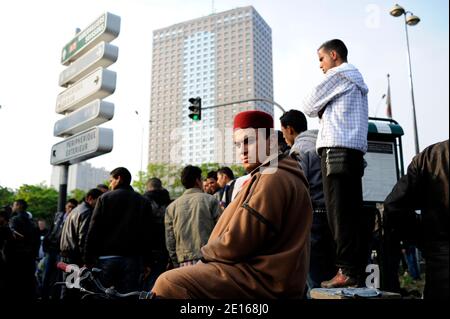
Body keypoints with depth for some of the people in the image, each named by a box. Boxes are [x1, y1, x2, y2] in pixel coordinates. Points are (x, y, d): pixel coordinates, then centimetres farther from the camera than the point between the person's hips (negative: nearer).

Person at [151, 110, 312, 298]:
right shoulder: (282, 176, 20)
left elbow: (239, 242, -19)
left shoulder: (272, 179, -15)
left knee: (169, 283, -19)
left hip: (263, 278, -11)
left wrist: (206, 252, -1)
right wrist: (210, 253, 9)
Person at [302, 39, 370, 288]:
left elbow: (308, 107, 2)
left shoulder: (338, 74, 2)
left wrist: (320, 111, 19)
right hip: (355, 151, 9)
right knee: (353, 212, 6)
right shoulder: (357, 81, 30)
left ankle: (348, 270, -9)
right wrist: (325, 112, 14)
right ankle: (359, 269, 8)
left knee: (339, 212, -10)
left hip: (337, 149, -9)